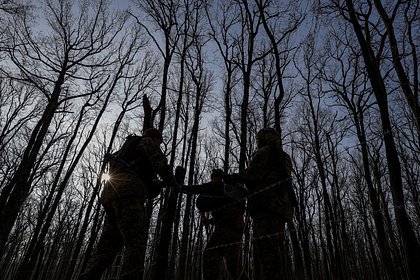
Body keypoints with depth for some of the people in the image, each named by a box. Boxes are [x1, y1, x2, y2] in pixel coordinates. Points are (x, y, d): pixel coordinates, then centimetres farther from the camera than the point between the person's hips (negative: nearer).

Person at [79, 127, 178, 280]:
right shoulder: (147, 141, 12)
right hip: (127, 193, -9)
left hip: (110, 193, 9)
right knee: (135, 244, -15)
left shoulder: (130, 147, 38)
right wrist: (171, 182, 7)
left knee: (108, 244, 5)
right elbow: (160, 162, -5)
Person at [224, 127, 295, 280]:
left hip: (266, 204, -9)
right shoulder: (284, 157, 31)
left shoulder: (265, 151, 4)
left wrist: (234, 177, 3)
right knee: (274, 249, 7)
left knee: (266, 249, -17)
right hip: (282, 206, 9)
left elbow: (253, 173, -11)